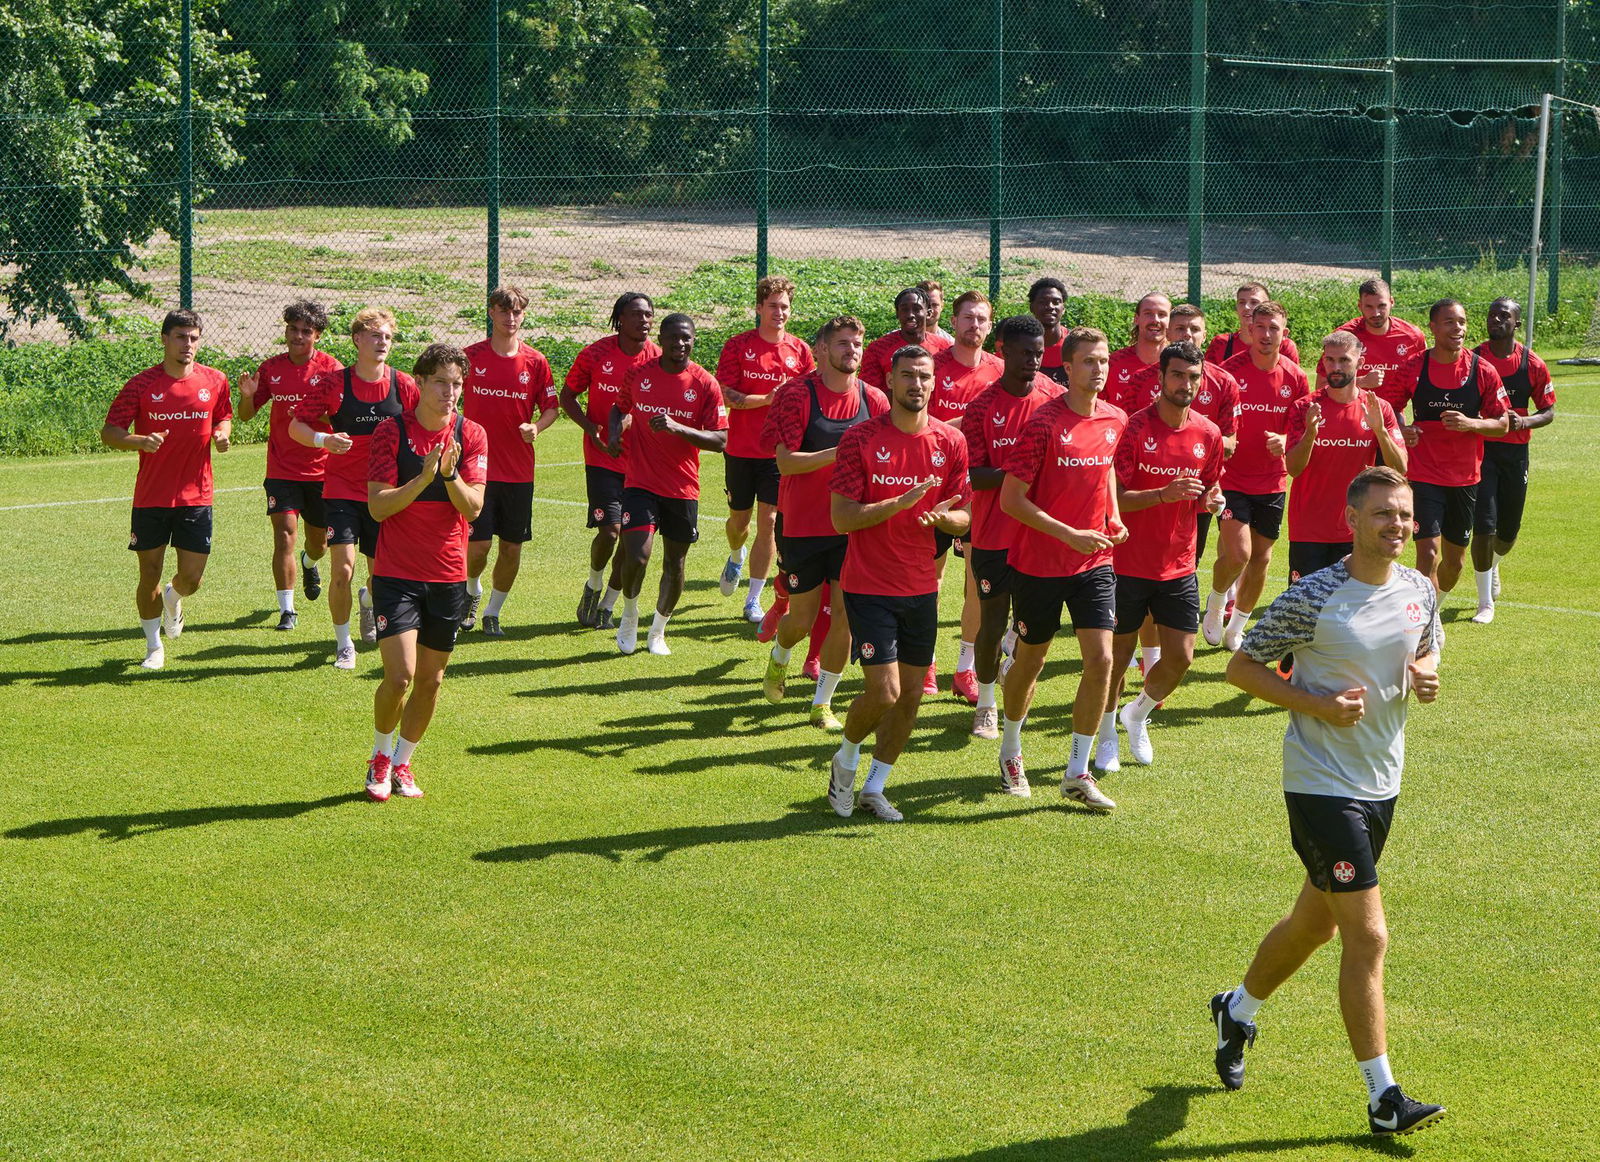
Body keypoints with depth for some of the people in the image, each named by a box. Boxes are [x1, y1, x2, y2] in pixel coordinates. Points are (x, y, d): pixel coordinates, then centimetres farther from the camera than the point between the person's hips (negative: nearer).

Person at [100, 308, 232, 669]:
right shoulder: (142, 385, -6)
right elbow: (109, 432, -6)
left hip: (195, 496, 2)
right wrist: (140, 441, -26)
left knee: (192, 578, -1)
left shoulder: (215, 381, 2)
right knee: (150, 575, 3)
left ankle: (173, 600, 37)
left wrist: (222, 435, -4)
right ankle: (154, 646, 23)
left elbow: (224, 417, 20)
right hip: (151, 498, -1)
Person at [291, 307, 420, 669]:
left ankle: (369, 601, 47)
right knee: (342, 569, -15)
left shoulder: (404, 386, -3)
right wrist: (323, 440, -23)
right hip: (342, 491, -2)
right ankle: (343, 645, 3)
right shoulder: (335, 384, -8)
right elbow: (296, 425, -4)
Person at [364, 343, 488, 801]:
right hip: (397, 574, -3)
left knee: (430, 681, 8)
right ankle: (380, 757, 11)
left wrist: (450, 474, -23)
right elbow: (378, 506, -11)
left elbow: (472, 508, -5)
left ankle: (402, 763, 26)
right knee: (399, 676, -13)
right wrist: (423, 478, -24)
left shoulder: (471, 435, 2)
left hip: (449, 577, 3)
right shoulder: (390, 432, -5)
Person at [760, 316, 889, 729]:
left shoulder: (873, 400, 1)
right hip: (802, 524, -3)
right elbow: (786, 462, -17)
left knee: (846, 617, -4)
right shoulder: (796, 395, -10)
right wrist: (841, 453, -26)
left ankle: (823, 703, 12)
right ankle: (779, 657, 43)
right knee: (802, 619, 7)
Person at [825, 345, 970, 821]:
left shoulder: (951, 442, 2)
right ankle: (846, 760, 18)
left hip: (922, 588, 4)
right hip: (869, 586, -4)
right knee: (884, 692, -11)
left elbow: (964, 517, 6)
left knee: (911, 696, 7)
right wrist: (901, 502, -24)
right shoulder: (860, 439, -9)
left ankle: (875, 787, 23)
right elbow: (842, 518, -13)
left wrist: (941, 517, -17)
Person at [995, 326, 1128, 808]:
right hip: (1039, 564, -4)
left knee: (1101, 659, -8)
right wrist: (1070, 534, -21)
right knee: (1030, 659, 11)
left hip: (1094, 562, 4)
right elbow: (1011, 500, -16)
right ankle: (1011, 752, 36)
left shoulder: (1116, 421, 2)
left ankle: (1077, 773, 2)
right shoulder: (1044, 424, -16)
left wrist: (1114, 520, 7)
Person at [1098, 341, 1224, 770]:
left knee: (1180, 657, 2)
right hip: (1129, 565, -4)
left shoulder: (1208, 434, 3)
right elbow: (1114, 497, -15)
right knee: (1118, 655, 6)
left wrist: (1212, 499, -7)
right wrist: (1163, 494, -29)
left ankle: (1138, 715, 30)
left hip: (1179, 568, 4)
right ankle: (1107, 736, 27)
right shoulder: (1134, 428, -12)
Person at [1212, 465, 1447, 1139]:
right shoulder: (1311, 599, -16)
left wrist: (1426, 677, -4)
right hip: (1321, 786, -7)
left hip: (1382, 783, 7)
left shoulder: (1419, 591, 3)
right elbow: (1242, 667, -8)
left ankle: (1237, 1010, 46)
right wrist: (1318, 705, -19)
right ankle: (1383, 1097, -5)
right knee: (1368, 937, -11)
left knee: (1314, 923, 21)